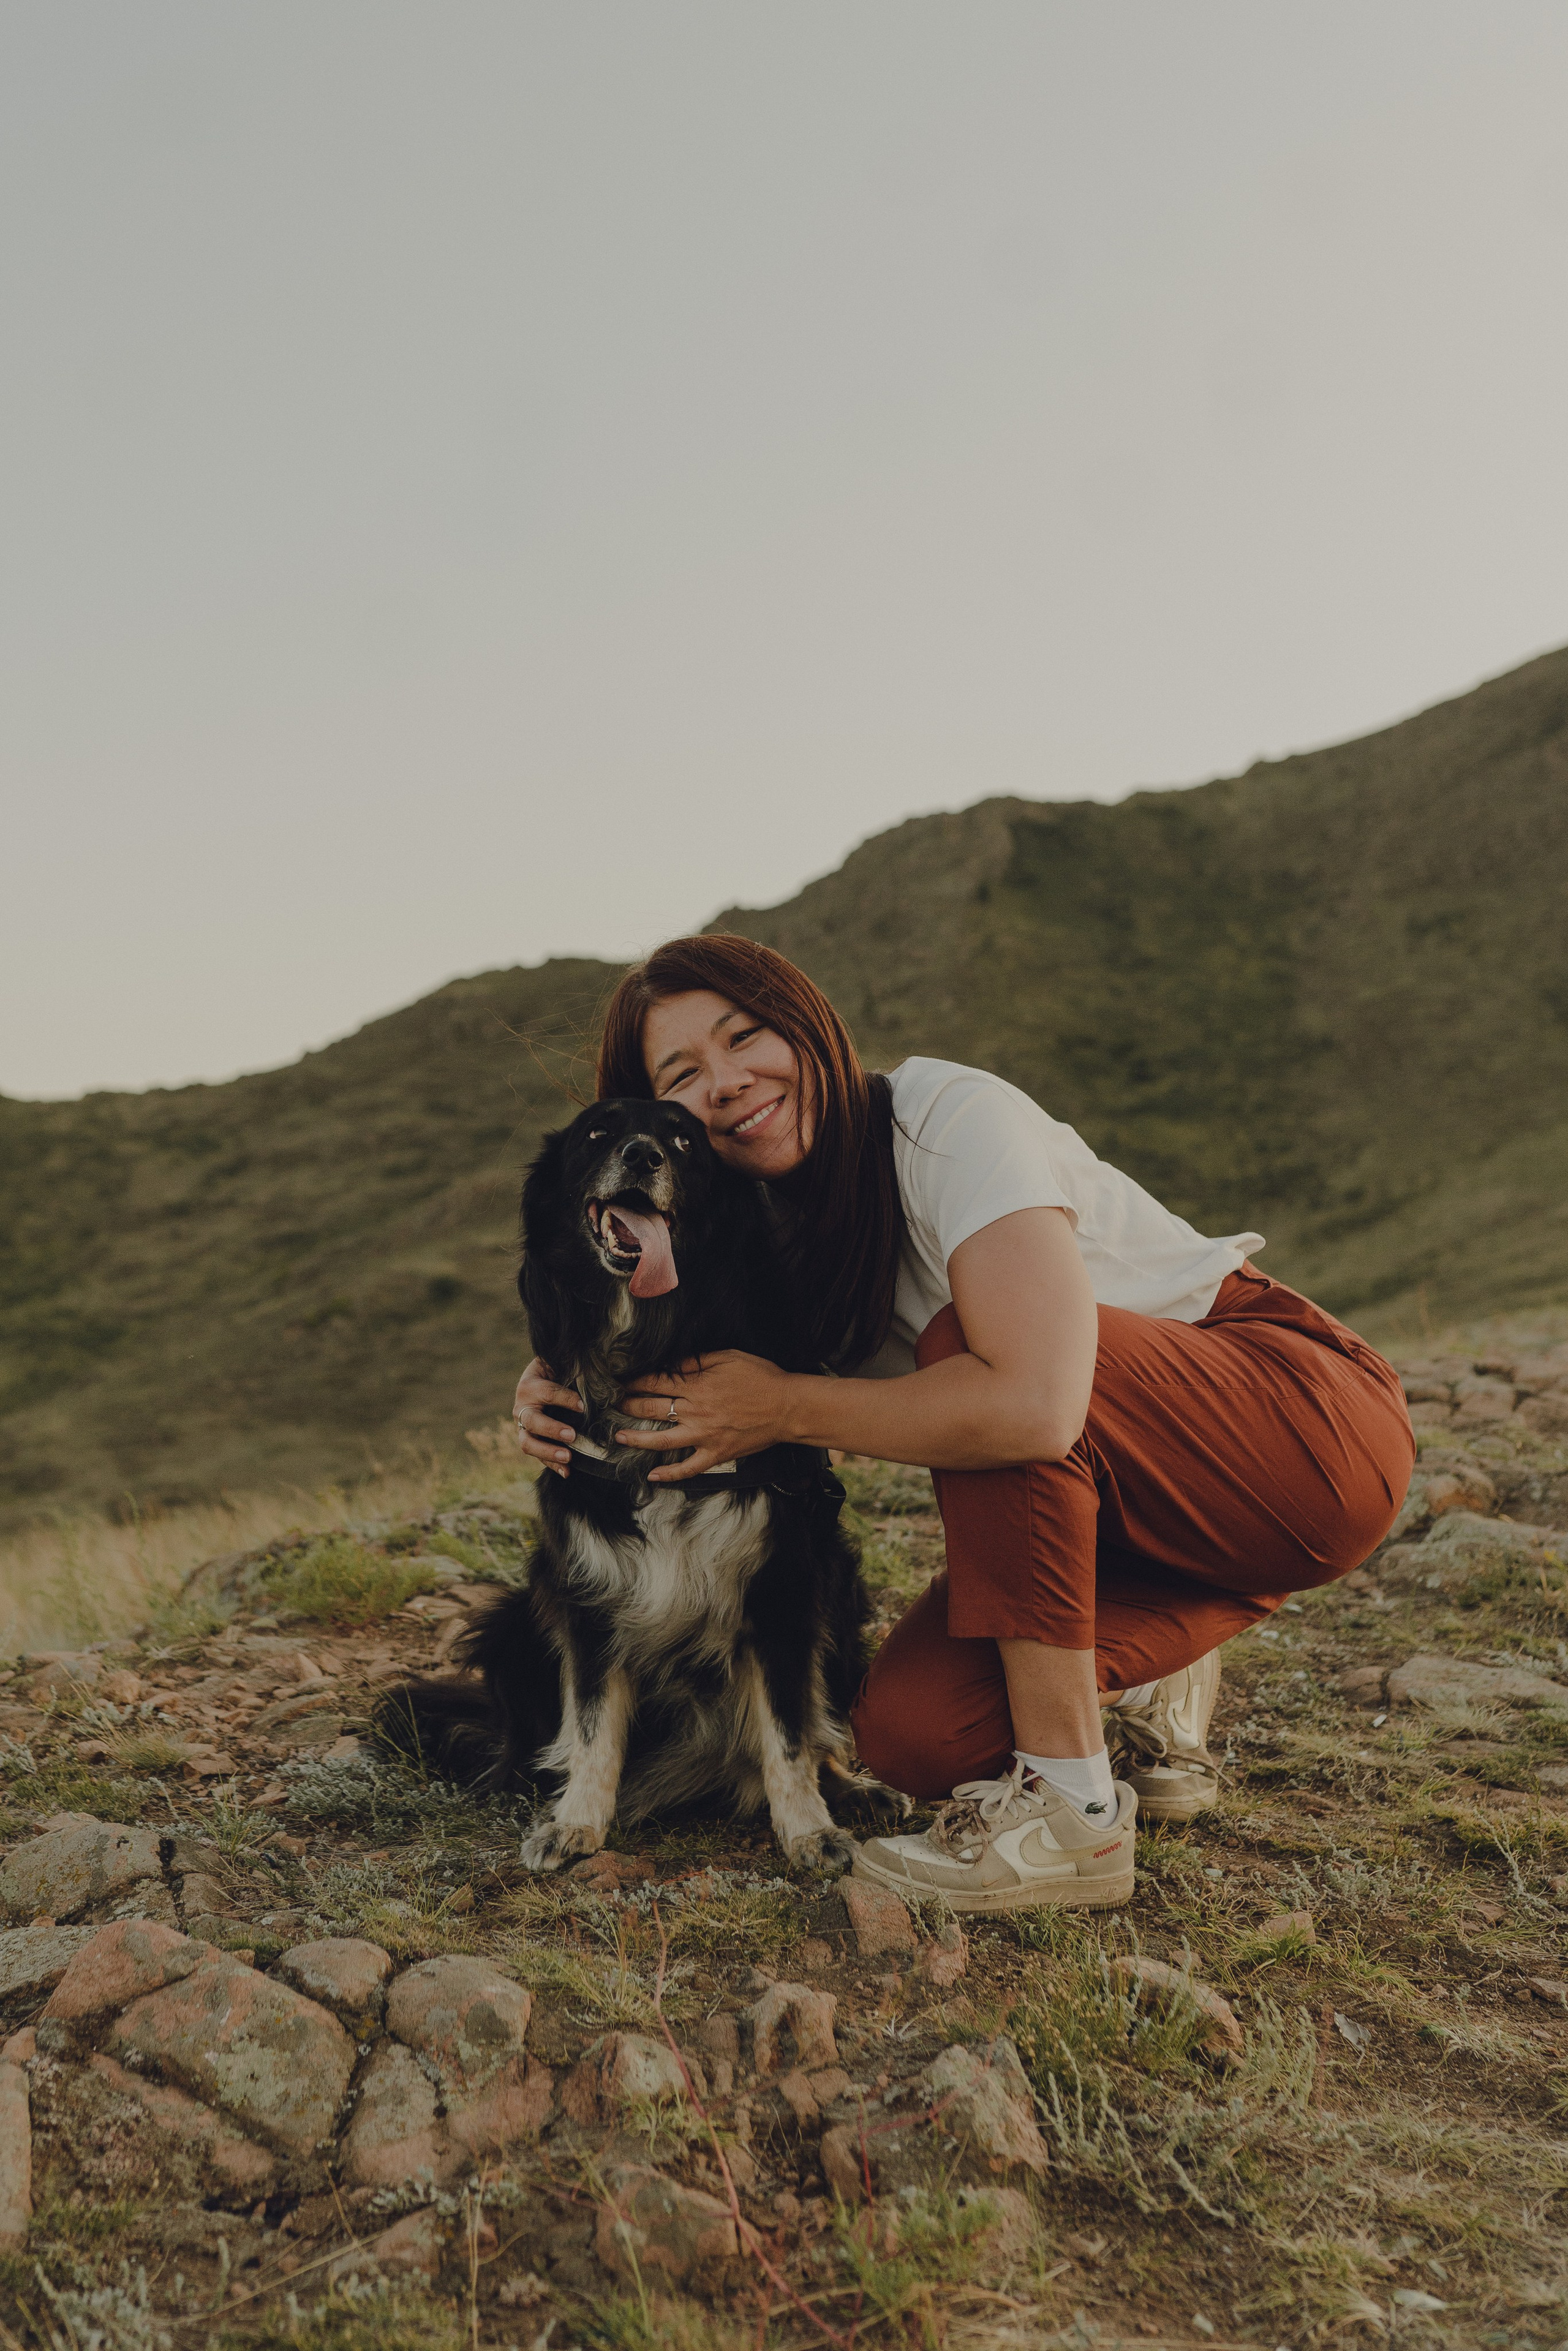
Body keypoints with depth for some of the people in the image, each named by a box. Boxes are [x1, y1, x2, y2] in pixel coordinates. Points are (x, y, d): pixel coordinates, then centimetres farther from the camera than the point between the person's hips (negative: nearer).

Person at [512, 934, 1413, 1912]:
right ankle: (1153, 1676, 16)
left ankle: (1071, 1809, -22)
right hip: (1108, 1503, 6)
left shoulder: (952, 1117, -24)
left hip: (1316, 1425, -6)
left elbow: (1033, 1404, -38)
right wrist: (570, 1393, -11)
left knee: (965, 1343, -31)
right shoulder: (759, 1226, -1)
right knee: (916, 1731, -15)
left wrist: (784, 1406, -26)